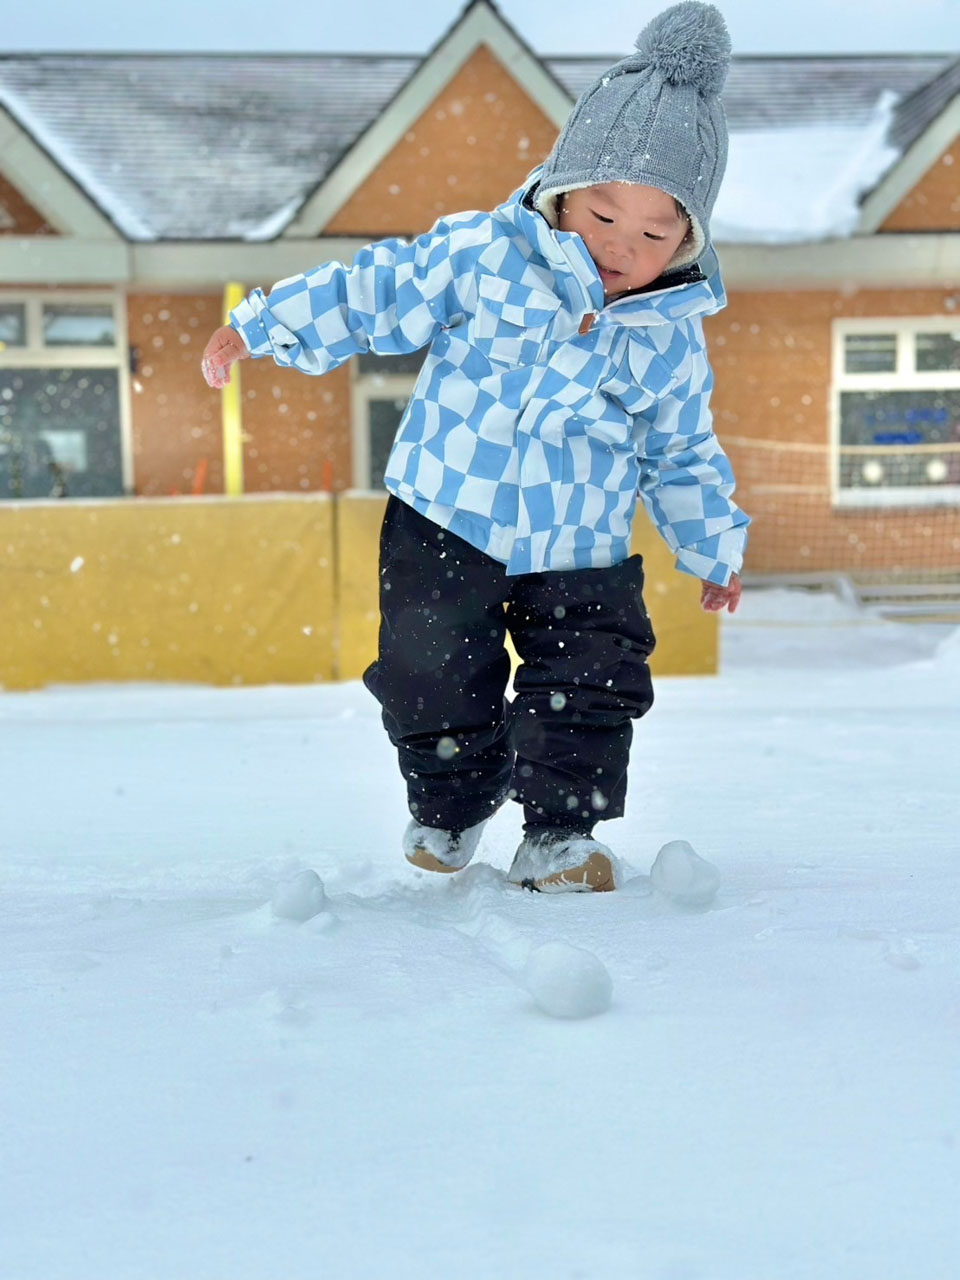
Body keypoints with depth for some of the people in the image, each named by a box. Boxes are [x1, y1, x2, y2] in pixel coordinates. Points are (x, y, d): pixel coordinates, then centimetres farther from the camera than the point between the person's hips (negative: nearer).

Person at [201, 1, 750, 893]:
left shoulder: (672, 339, -3)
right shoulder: (477, 254, -11)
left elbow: (681, 459, 11)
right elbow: (374, 297, -4)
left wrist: (714, 550, 17)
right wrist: (261, 327, -4)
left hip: (580, 556, 2)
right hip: (445, 528, -1)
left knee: (592, 682, -6)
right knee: (436, 683, 5)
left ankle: (558, 834, 10)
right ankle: (448, 810, 31)